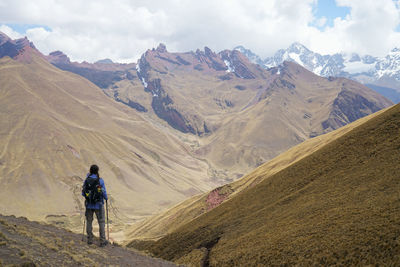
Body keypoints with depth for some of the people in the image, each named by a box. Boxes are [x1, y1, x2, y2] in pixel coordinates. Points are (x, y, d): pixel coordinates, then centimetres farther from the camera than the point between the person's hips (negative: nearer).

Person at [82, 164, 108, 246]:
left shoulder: (86, 180, -5)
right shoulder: (100, 181, -13)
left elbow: (83, 193, 2)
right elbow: (104, 193, -10)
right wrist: (106, 198, 12)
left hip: (89, 204, 3)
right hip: (98, 205, -3)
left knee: (89, 221, 16)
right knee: (101, 222, 6)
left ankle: (90, 239, 20)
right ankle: (102, 241, 6)